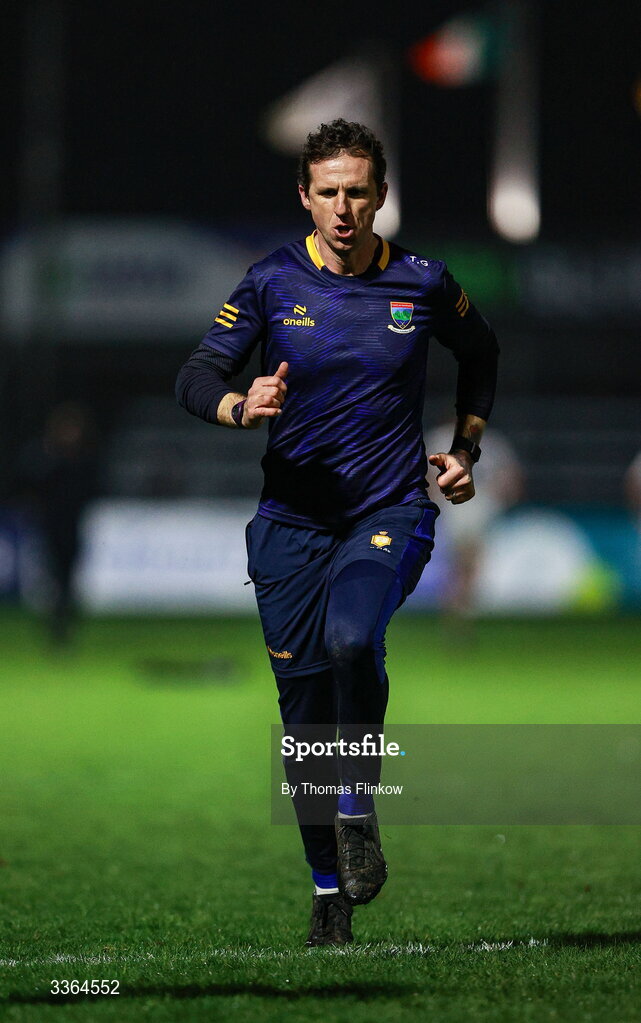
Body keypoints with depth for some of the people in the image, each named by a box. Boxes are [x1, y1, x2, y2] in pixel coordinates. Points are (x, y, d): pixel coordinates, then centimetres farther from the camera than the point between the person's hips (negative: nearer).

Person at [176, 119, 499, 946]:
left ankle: (358, 813, -12)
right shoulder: (273, 282, -2)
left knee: (352, 636, -32)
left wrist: (464, 449, 13)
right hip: (292, 518, 2)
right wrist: (240, 406, -24)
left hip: (391, 511, -1)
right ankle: (330, 890, 18)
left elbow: (479, 352, 20)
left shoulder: (422, 284, 0)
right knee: (304, 705, 3)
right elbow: (195, 377, -3)